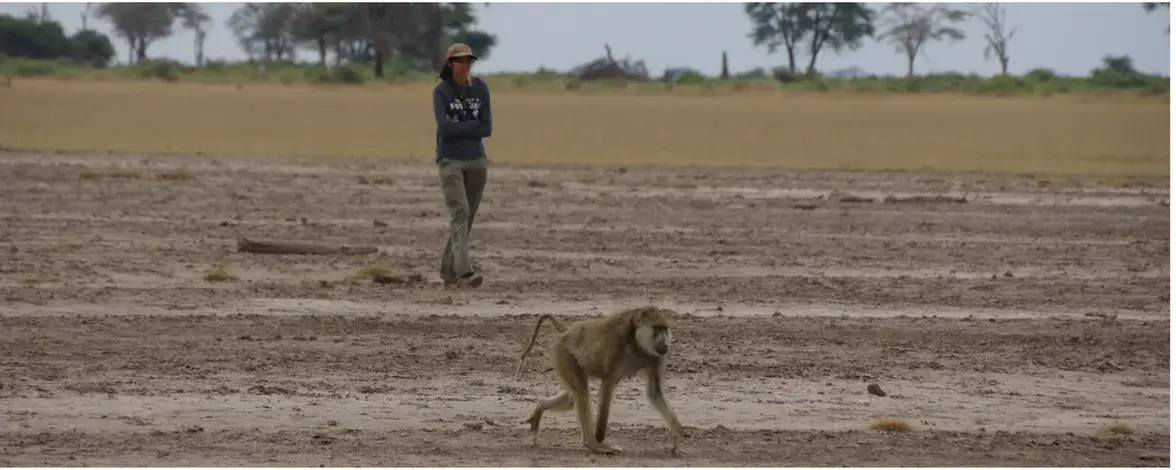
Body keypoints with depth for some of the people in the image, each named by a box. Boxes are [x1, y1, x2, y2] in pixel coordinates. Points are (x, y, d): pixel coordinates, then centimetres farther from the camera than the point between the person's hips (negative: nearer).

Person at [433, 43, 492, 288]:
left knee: (467, 218, 7)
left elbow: (486, 129, -3)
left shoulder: (480, 89, 3)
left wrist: (457, 127, -10)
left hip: (476, 161, 4)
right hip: (450, 161, -4)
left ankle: (449, 272, 18)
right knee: (459, 213, -17)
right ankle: (464, 272, -28)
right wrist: (473, 125, -10)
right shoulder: (441, 91, -5)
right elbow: (444, 128, -15)